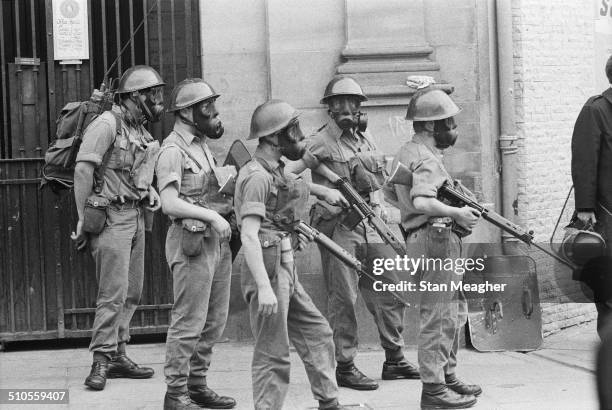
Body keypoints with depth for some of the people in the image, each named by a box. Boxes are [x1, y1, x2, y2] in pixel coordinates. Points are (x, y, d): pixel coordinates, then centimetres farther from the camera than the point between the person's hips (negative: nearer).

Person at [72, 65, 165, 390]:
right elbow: (83, 169, -18)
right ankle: (101, 361, -6)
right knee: (114, 292, -11)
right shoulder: (107, 125, -12)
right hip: (111, 217, -9)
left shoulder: (139, 130, 15)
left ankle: (118, 355, 18)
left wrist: (150, 190, 11)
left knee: (132, 291, 11)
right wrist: (83, 219, -19)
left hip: (135, 216, 9)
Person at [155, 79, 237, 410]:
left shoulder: (201, 145, 17)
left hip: (217, 240, 9)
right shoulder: (173, 151, -13)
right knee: (189, 323, -5)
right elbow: (170, 203, -22)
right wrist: (211, 216, -24)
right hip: (191, 241, -9)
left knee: (214, 321, 14)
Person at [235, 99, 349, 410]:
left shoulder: (275, 171, 12)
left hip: (285, 270, 10)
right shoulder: (257, 177, -17)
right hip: (267, 270, -10)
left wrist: (322, 191, 43)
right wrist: (264, 287, -31)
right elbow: (249, 236, -25)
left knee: (317, 333, 16)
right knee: (273, 355, -6)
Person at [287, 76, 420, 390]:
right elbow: (284, 172, -14)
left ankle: (395, 361, 19)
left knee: (389, 295, 8)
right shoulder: (320, 143, -7)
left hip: (371, 227, 7)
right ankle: (345, 367, 6)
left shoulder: (366, 139, 14)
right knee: (343, 300, -2)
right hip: (338, 229, -7)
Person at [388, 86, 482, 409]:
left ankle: (447, 376, 29)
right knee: (438, 316, -7)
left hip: (436, 241, 11)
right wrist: (456, 213, -26)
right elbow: (422, 201, -32)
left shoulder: (406, 153, 15)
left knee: (455, 312, 20)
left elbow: (391, 192, 25)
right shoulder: (425, 159, -17)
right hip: (435, 238, -11)